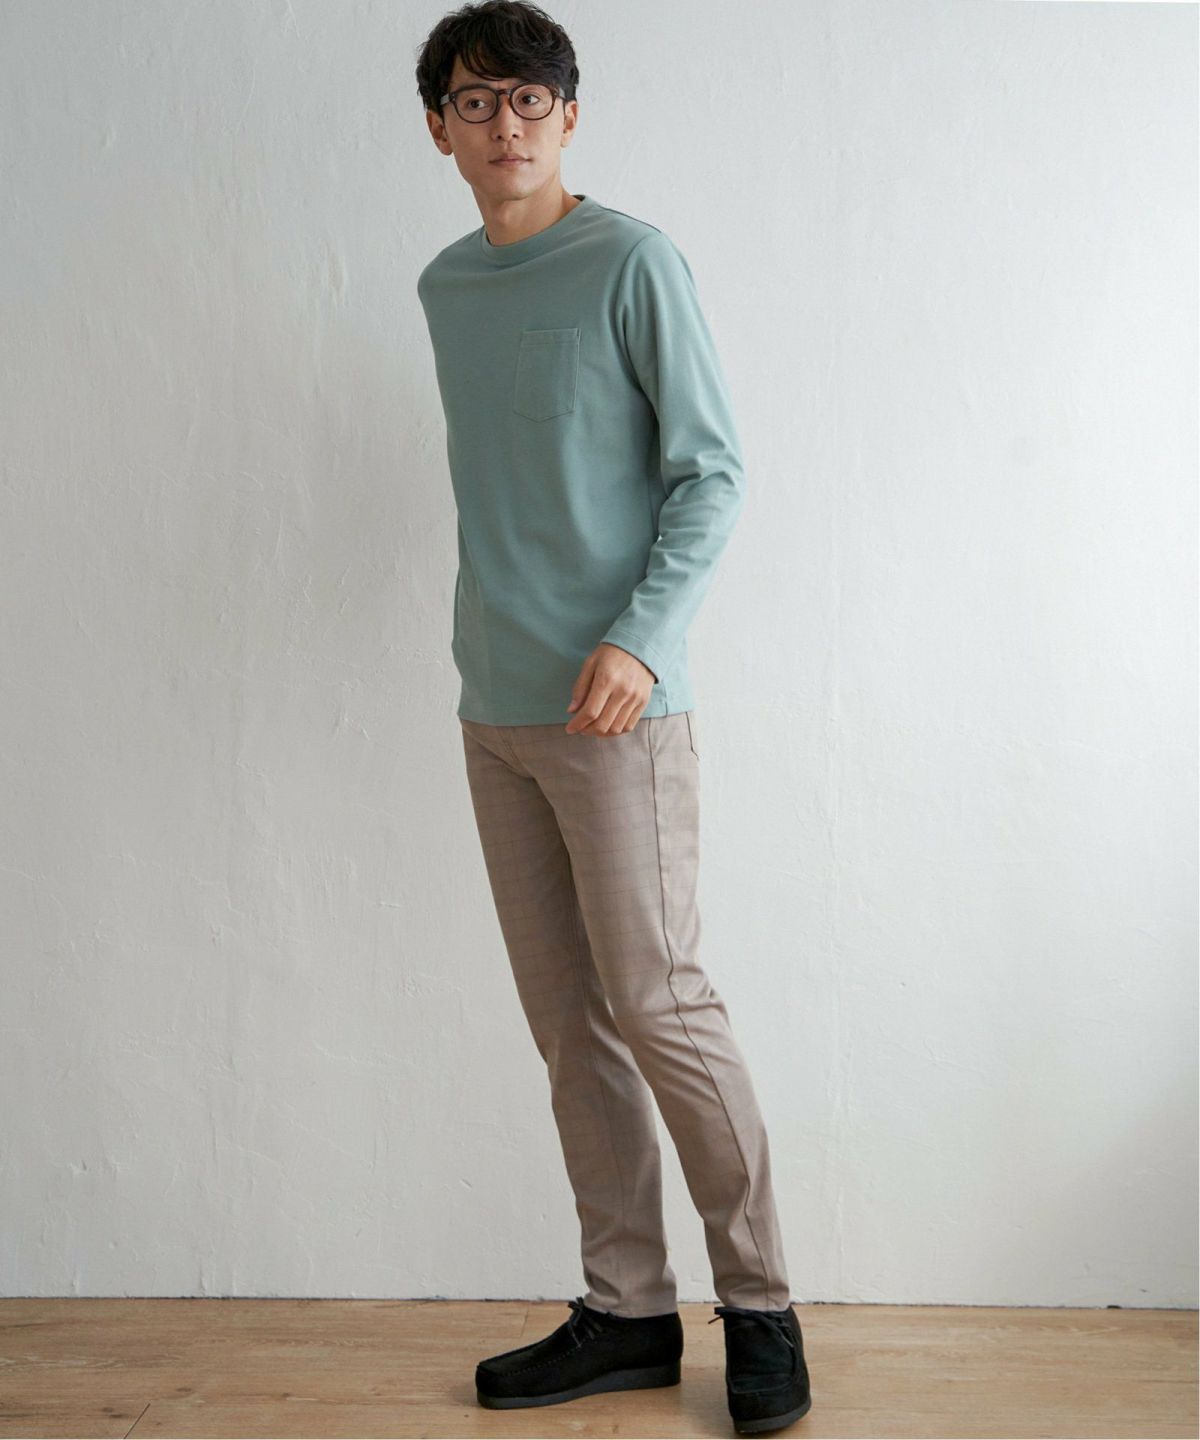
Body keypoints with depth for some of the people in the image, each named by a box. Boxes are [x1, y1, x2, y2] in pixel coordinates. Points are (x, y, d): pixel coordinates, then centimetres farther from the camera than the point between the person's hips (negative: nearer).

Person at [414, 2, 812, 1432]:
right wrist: (491, 634, 14)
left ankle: (759, 1301, 10)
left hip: (615, 704, -6)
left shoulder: (632, 263, -4)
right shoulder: (445, 287, 15)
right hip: (494, 709, 6)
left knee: (657, 1004, -6)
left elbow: (713, 472, -6)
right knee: (568, 1023, 7)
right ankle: (628, 1309, 17)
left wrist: (639, 636, -18)